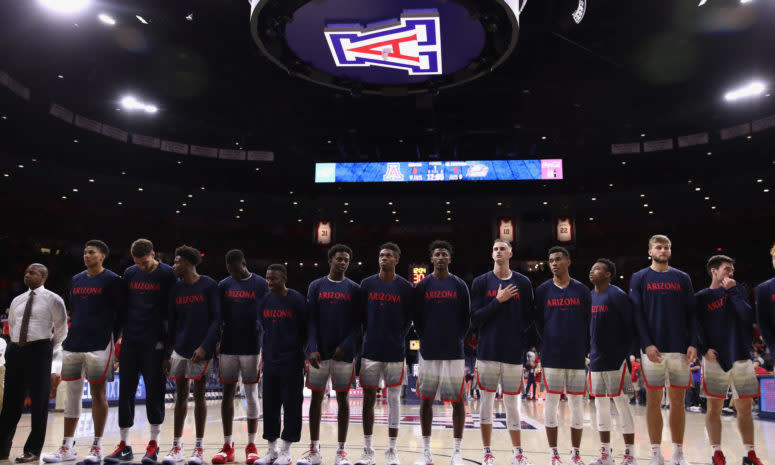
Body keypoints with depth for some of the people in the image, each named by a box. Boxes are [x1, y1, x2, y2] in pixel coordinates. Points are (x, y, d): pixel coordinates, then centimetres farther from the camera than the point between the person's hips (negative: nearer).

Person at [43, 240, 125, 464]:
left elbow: (121, 313, -3)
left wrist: (111, 337, -5)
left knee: (98, 392, 0)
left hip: (99, 345, -6)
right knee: (72, 393, 10)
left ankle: (97, 447, 9)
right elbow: (72, 310, 22)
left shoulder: (112, 280, -4)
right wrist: (74, 334, 14)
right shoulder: (76, 280, 14)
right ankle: (67, 447, 19)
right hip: (73, 344, 6)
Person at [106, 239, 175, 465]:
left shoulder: (168, 274, -5)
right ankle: (124, 446, 18)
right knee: (125, 391, 7)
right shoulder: (129, 273, 8)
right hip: (130, 341, 4)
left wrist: (169, 340, -7)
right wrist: (121, 334, 9)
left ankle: (154, 444, 13)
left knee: (154, 392, 1)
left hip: (154, 342, -4)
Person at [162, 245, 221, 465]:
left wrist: (204, 346, -16)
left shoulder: (209, 285, -5)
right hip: (179, 350, 4)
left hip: (201, 350, -4)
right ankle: (177, 447, 18)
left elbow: (216, 319, -7)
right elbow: (172, 321, 12)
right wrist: (167, 353, 8)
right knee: (181, 396, 9)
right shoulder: (176, 288, 9)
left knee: (199, 396, 3)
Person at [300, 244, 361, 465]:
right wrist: (312, 349, -9)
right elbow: (310, 320, 2)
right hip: (319, 353, 1)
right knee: (316, 398, 6)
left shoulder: (354, 289, 4)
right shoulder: (316, 286, 6)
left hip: (344, 353, -1)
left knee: (342, 398, 5)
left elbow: (357, 323, 1)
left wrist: (345, 346, -11)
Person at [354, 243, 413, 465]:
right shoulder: (367, 284, 3)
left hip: (395, 353, -1)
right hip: (370, 352, 1)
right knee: (368, 399, 7)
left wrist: (398, 338, -3)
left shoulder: (405, 287, -1)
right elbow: (361, 315, 9)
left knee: (393, 399, 6)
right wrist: (370, 336, 3)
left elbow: (409, 318, 5)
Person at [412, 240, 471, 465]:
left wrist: (458, 338, 0)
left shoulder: (460, 285, 3)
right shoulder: (422, 286, 4)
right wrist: (426, 338, 0)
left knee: (457, 401, 4)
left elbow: (467, 317, 6)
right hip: (428, 352, 1)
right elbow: (416, 316, 6)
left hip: (454, 352, -1)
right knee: (426, 399, 7)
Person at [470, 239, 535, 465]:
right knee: (486, 402, 5)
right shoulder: (481, 282, 2)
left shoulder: (523, 283, 5)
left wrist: (525, 344, 0)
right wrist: (498, 301, -11)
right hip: (487, 353, 0)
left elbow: (529, 319, 8)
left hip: (514, 353, 1)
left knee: (512, 405, 9)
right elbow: (475, 319, -4)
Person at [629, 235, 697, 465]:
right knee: (653, 400, 2)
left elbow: (691, 314, 8)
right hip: (652, 349, -2)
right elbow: (636, 313, -2)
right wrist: (647, 344, -12)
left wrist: (692, 344, -4)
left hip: (679, 348, 2)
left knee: (677, 400, 7)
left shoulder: (683, 278, 11)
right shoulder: (639, 278, 4)